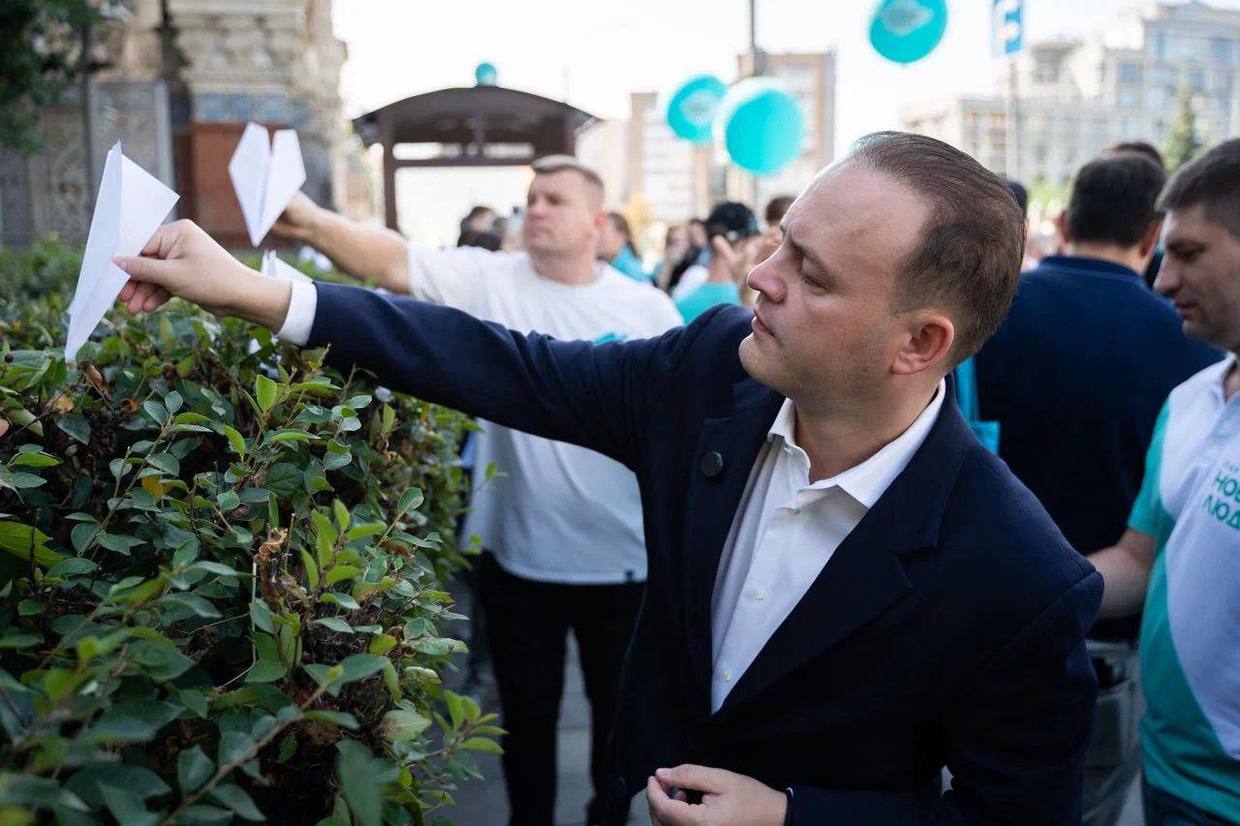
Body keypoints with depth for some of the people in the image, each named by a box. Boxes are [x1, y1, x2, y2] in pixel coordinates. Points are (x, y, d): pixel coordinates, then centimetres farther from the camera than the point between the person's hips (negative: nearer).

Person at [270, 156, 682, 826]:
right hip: (518, 557, 0)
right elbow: (393, 262, -21)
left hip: (625, 560, 1)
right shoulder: (489, 280, -6)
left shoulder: (647, 307, -3)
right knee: (526, 715, 18)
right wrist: (312, 224, -40)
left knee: (620, 708, 20)